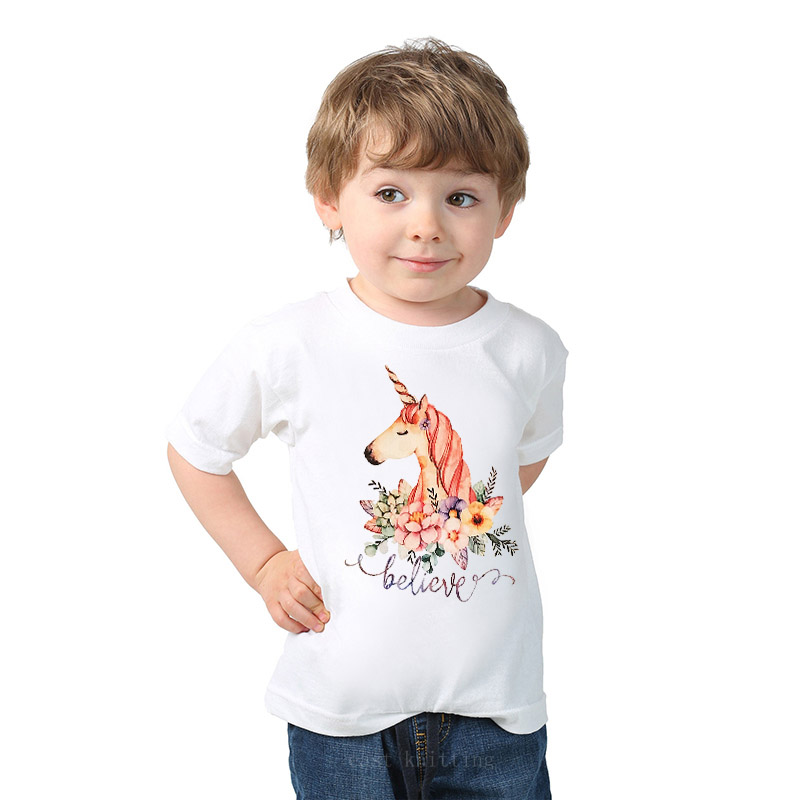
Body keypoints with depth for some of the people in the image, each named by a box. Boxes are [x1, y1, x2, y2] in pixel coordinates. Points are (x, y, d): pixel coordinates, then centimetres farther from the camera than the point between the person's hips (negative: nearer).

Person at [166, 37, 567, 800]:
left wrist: (457, 532, 4)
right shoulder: (285, 345, -14)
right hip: (342, 708, -1)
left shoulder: (529, 351, -7)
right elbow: (193, 449, 3)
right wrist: (264, 564, -2)